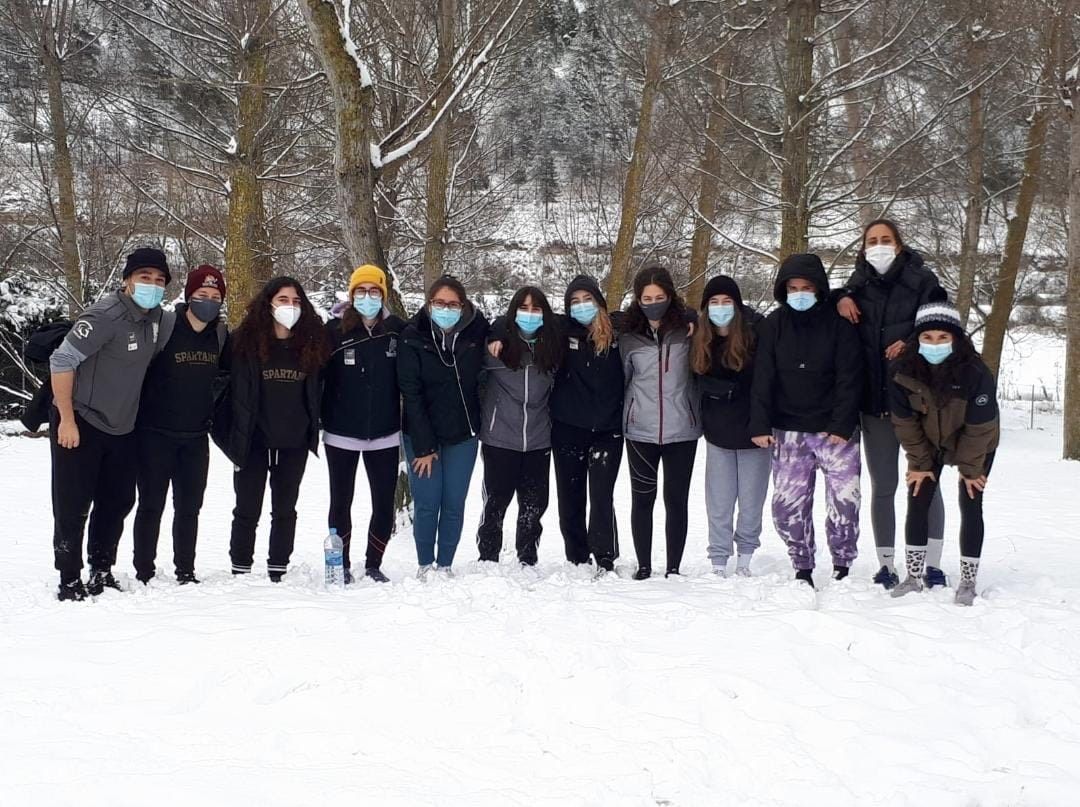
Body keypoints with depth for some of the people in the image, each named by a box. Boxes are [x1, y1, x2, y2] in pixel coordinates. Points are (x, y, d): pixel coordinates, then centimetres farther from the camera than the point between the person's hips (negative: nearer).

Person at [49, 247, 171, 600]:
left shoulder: (155, 316, 2)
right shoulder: (105, 316, -21)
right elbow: (62, 360, -21)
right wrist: (67, 420, -21)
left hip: (122, 427, 8)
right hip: (80, 425, -8)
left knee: (118, 502, 15)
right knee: (73, 507, 0)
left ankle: (101, 572, 29)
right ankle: (70, 581, 11)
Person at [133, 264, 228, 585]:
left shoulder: (221, 335, 3)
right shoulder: (163, 327, -13)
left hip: (196, 437, 5)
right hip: (156, 434, -4)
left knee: (189, 507, 12)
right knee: (151, 505, 3)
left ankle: (186, 571, 22)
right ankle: (144, 573, 13)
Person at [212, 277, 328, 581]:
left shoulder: (311, 342, 2)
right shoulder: (246, 340, -6)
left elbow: (315, 392, 10)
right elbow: (238, 393, -6)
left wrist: (313, 430, 5)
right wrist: (239, 437, -10)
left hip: (294, 442, 3)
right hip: (255, 440, -2)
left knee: (285, 508, 12)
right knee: (248, 509, 6)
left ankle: (278, 571, 21)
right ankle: (240, 571, 16)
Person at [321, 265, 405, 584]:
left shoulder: (398, 331, -2)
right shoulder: (335, 331, -7)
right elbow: (317, 374, -4)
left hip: (385, 435, 1)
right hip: (341, 434, -1)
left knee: (384, 504, 6)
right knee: (341, 502, 9)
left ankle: (373, 565, 22)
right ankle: (342, 566, 23)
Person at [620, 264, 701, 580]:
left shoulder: (687, 329, -1)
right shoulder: (628, 336, 2)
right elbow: (621, 378, 11)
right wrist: (623, 417, 11)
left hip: (681, 429, -1)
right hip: (640, 430, 1)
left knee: (677, 501, 5)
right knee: (642, 499, 8)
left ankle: (674, 568, 15)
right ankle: (644, 566, 19)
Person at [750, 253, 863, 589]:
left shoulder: (839, 322, -3)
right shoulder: (774, 324, 3)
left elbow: (849, 378, -6)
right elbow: (763, 378, 1)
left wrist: (842, 425, -13)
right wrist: (760, 425, -8)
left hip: (835, 429, -2)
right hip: (788, 430, 2)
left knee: (844, 501, -4)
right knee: (788, 504, 1)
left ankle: (842, 565, 13)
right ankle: (802, 568, 15)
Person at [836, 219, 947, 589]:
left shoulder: (921, 280, -2)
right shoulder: (859, 284, 8)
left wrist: (911, 343, -20)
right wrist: (840, 299, 0)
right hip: (875, 401, 3)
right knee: (883, 486, 8)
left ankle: (933, 563, 12)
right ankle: (886, 565, 16)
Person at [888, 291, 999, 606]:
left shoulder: (975, 372, -32)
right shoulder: (904, 370, -25)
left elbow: (979, 428, -22)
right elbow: (905, 422, -13)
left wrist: (970, 468, -15)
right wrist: (920, 462, -9)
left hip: (976, 447, -3)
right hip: (928, 444, 3)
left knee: (970, 506, -4)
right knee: (917, 502, -1)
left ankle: (968, 580, 7)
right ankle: (914, 576, 8)